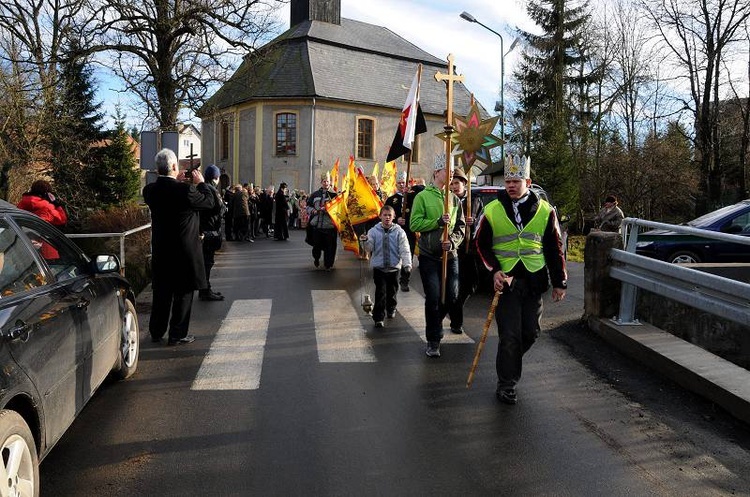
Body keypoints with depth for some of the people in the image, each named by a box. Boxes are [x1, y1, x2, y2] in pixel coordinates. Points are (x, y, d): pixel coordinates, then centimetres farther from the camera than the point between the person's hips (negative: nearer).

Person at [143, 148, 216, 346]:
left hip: (160, 251, 6)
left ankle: (156, 332, 27)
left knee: (161, 293, 17)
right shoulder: (185, 190, -20)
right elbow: (210, 202, -8)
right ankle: (177, 335, 13)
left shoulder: (150, 190, -3)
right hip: (184, 250, -6)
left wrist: (177, 182, 14)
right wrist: (200, 183, 5)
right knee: (183, 293, 7)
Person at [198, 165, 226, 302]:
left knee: (206, 260, 15)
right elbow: (220, 209, -19)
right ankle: (205, 291, 2)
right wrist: (224, 206, 0)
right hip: (210, 230, -9)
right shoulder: (211, 189, -16)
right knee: (207, 261, -3)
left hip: (203, 229, 9)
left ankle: (205, 289, 24)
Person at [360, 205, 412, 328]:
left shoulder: (399, 232, -3)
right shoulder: (373, 231, -1)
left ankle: (391, 309, 42)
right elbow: (369, 249, -3)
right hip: (378, 267, -1)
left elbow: (404, 249, -7)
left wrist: (407, 264, -16)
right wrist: (365, 242, -23)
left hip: (394, 267, 1)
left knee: (392, 291, 15)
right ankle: (378, 318, 2)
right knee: (380, 292, -6)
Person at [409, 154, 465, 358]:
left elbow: (460, 227, 11)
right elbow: (414, 224, -9)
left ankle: (434, 323, 34)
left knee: (451, 296, 5)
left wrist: (453, 241, -8)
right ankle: (433, 341, 11)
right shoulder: (423, 196, -3)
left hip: (450, 255, 4)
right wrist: (438, 222, -19)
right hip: (429, 256, -4)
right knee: (433, 298, -3)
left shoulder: (454, 199, 10)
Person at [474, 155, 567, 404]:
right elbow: (482, 244, 5)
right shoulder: (492, 210, -1)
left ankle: (509, 363, 39)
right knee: (510, 335, -2)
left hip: (534, 281, 3)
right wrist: (494, 270, -9)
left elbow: (554, 248, 8)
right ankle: (506, 385, 14)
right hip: (506, 281, -2)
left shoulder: (545, 210, 3)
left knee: (531, 333, 11)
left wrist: (559, 282, 7)